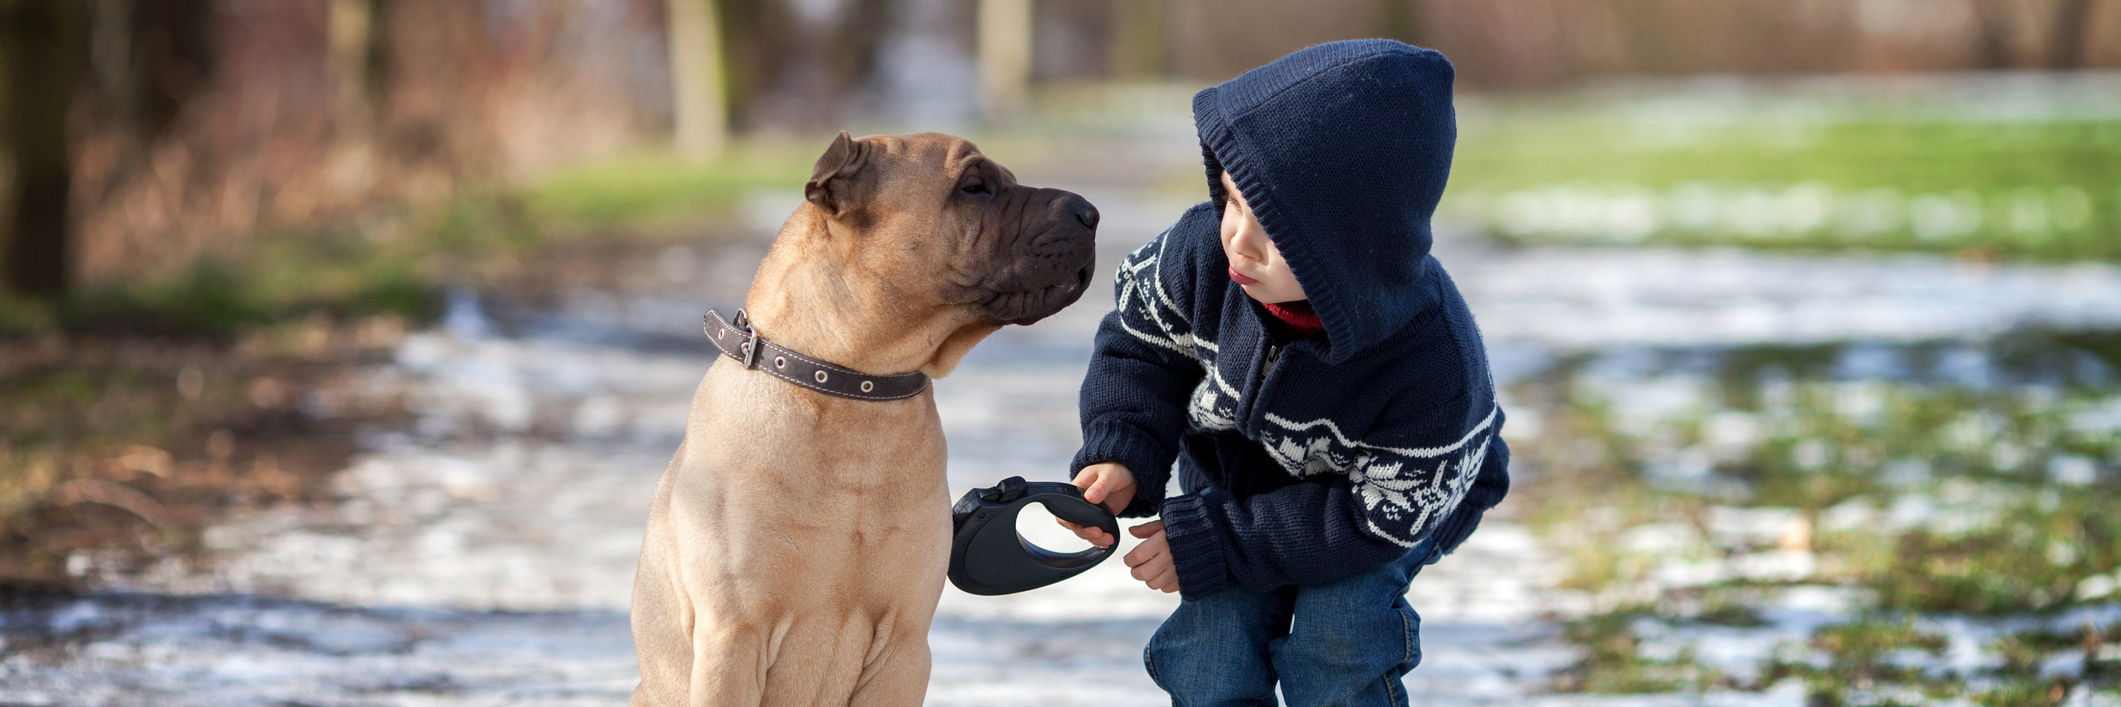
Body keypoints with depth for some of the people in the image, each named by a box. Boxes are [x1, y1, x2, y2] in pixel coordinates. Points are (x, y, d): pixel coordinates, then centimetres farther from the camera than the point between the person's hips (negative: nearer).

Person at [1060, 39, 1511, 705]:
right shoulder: (1205, 251, -31)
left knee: (1336, 643, -23)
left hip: (1390, 498, -3)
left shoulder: (1435, 367, -41)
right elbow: (1141, 341, -8)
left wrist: (1210, 542, -29)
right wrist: (1120, 454, -27)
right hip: (1234, 473, 3)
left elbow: (1376, 518, -29)